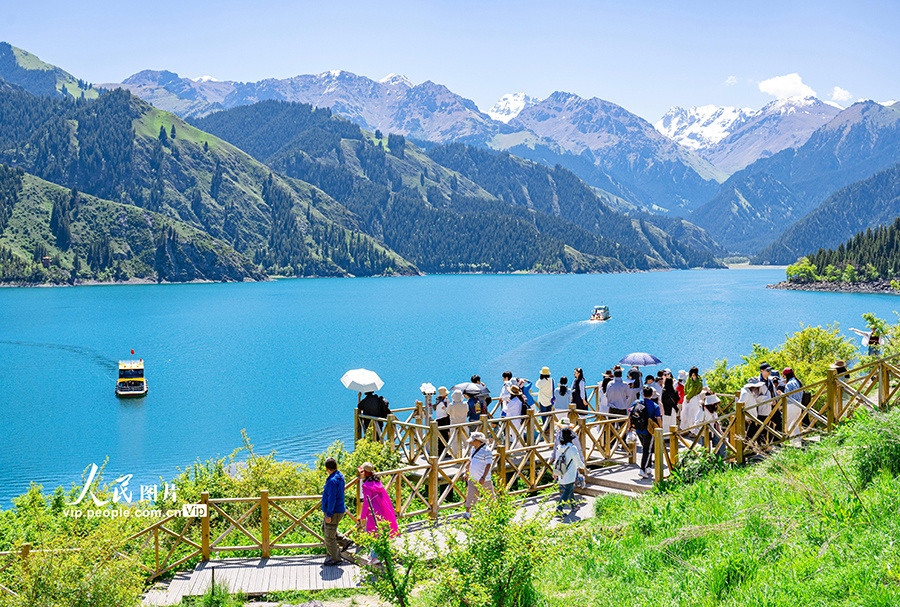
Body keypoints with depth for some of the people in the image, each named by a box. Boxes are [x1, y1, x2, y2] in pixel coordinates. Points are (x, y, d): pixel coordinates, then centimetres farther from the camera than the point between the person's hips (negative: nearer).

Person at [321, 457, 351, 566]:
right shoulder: (339, 475, 2)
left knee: (329, 537, 4)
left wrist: (329, 514, -21)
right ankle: (345, 541, 28)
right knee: (324, 529, 26)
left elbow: (332, 499, -27)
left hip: (334, 513, -10)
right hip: (339, 509, 10)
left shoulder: (332, 481, -28)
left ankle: (335, 559, 19)